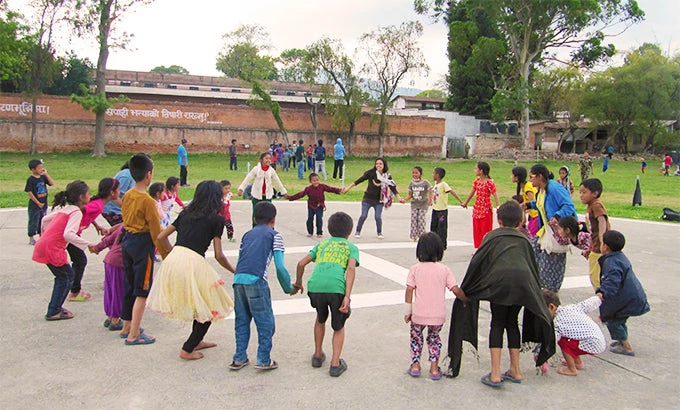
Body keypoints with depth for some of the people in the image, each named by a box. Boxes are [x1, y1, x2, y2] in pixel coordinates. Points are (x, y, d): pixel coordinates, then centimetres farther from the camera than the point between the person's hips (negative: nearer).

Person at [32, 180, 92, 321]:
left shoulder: (64, 209, 14)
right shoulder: (76, 212, -14)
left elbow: (45, 219, 23)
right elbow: (68, 234, -27)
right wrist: (88, 245, -24)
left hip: (43, 245, 9)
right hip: (52, 249, -9)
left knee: (63, 276, 18)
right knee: (67, 275, 3)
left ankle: (55, 307, 25)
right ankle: (53, 312, 7)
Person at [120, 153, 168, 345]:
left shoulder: (127, 196, 6)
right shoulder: (147, 200, -19)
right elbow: (156, 231, -17)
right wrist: (165, 253, -11)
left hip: (127, 240, 9)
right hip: (142, 244, -9)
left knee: (130, 286, 19)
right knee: (142, 291, 0)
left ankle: (127, 327, 31)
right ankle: (133, 335, 4)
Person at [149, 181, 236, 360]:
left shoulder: (186, 213, 18)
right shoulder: (216, 219, 2)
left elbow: (161, 237, 19)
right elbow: (219, 256, -1)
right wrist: (234, 271, 15)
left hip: (173, 259, 7)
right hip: (193, 263, -7)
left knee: (199, 304, 27)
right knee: (210, 308, 13)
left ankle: (197, 341, 41)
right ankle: (187, 350, 16)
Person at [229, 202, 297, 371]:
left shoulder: (247, 234, 25)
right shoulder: (274, 235, 9)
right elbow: (280, 267, 1)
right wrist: (289, 288, 11)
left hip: (238, 279, 6)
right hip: (256, 281, -5)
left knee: (241, 320, 17)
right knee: (265, 321, 7)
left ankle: (239, 358, 23)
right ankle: (264, 360, 11)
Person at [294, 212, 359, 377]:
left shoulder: (321, 244, 27)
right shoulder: (351, 247, 18)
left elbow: (301, 263, 21)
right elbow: (351, 269, -1)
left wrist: (298, 282, 38)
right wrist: (347, 297, -7)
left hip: (315, 287, 3)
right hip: (336, 288, -3)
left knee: (320, 319, 31)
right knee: (338, 326, 21)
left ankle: (318, 355, 40)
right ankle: (335, 364, 16)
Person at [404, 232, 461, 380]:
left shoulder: (415, 269, -5)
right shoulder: (444, 269, -4)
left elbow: (409, 290, -7)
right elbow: (455, 289, -7)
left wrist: (408, 310, 1)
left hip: (419, 314, -1)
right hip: (438, 315, 1)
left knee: (416, 336, 23)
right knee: (434, 338, 23)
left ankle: (415, 365, 23)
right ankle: (434, 368, 21)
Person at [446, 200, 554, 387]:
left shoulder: (492, 236, 18)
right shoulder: (524, 239, 27)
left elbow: (477, 262, 11)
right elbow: (534, 268, 28)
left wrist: (464, 290, 15)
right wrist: (536, 293, 38)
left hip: (500, 281, -3)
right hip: (523, 282, 3)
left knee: (497, 324, 7)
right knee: (512, 322, 20)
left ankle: (495, 374, 1)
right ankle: (515, 370, 25)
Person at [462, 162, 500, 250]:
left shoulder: (489, 182, -15)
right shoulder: (477, 180, 6)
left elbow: (495, 195, -20)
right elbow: (472, 192, 20)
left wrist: (498, 207, -31)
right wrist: (466, 202, 31)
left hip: (486, 209, -7)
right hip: (477, 209, 7)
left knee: (485, 231, 1)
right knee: (477, 231, 11)